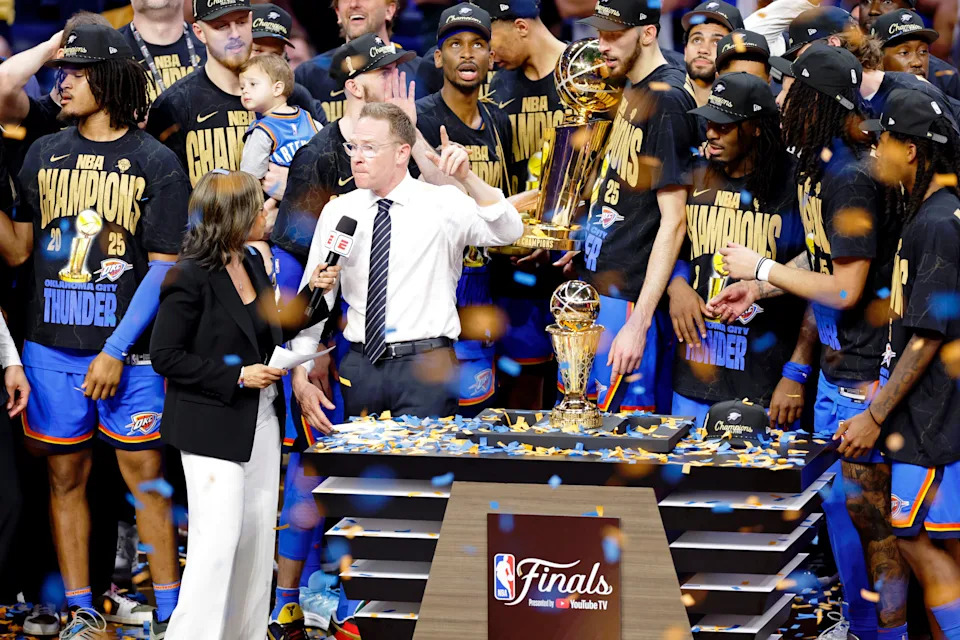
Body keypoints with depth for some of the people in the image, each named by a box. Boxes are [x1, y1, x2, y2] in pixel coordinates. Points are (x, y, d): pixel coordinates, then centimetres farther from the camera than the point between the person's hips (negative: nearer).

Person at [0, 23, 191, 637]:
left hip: (128, 347, -3)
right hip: (52, 346, 4)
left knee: (145, 475, 0)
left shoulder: (156, 163, -2)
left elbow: (164, 267, -5)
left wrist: (117, 350, -11)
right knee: (66, 476, 8)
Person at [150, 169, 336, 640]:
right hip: (213, 426, -8)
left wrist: (312, 292, 6)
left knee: (258, 535, 11)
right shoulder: (190, 278, -17)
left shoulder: (252, 264, 8)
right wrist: (236, 376, -17)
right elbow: (165, 356, -16)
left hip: (261, 420, 8)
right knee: (219, 539, -10)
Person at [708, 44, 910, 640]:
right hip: (837, 367, 10)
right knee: (840, 504, 18)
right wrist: (759, 288, 11)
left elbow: (845, 288, -20)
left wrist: (762, 268, -10)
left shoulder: (852, 179, -22)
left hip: (864, 373, -10)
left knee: (869, 511, -2)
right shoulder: (821, 166, 7)